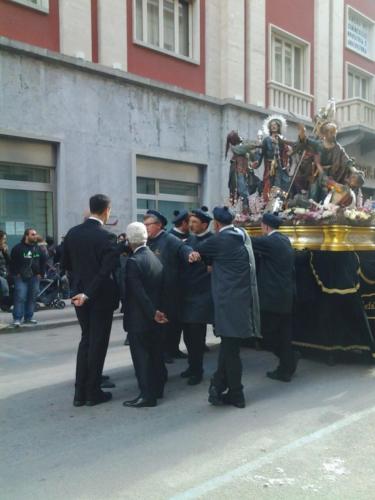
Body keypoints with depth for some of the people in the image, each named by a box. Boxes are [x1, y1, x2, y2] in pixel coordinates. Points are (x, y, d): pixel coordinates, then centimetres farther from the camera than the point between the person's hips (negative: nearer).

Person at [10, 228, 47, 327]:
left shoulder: (38, 248, 9)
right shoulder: (18, 248, -4)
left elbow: (44, 261, 15)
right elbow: (12, 262, -3)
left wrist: (41, 273, 7)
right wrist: (16, 274, -7)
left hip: (35, 278, 5)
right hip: (21, 278, -4)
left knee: (32, 297, 6)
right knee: (20, 297, -10)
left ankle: (28, 317, 16)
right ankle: (17, 319, -6)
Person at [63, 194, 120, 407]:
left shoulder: (72, 233, 2)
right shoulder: (106, 237, -16)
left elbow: (66, 264, 11)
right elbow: (107, 270, -22)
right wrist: (89, 292, -17)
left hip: (79, 293, 6)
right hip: (100, 296, -6)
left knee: (86, 340, 17)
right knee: (98, 342, 6)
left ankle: (80, 392, 18)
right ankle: (93, 392, 14)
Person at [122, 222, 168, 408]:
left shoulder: (133, 261, -17)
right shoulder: (155, 258, 7)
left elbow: (138, 292, -23)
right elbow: (159, 287, 9)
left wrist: (153, 312, -17)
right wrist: (156, 311, 10)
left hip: (139, 318, -8)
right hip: (154, 315, 8)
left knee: (141, 356, 0)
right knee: (155, 353, 16)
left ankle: (147, 395, 4)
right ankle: (157, 388, 28)